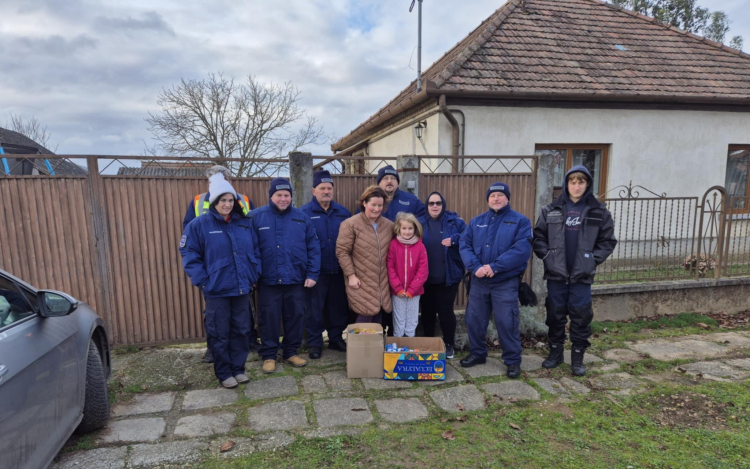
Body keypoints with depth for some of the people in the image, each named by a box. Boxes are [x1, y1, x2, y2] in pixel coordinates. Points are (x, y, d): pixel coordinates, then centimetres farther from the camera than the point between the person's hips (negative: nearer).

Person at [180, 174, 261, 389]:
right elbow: (189, 254, -6)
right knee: (220, 334, 7)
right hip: (217, 290, -4)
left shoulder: (244, 223, 7)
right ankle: (223, 373, 24)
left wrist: (253, 275, 2)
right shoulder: (199, 225, -6)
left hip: (242, 288, 4)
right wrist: (202, 281, -12)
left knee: (241, 330, 13)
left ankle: (238, 368, 29)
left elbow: (255, 251, 11)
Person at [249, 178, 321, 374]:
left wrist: (312, 274, -3)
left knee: (295, 317, 11)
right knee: (269, 319, 7)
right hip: (268, 280, -2)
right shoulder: (256, 217, -2)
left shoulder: (301, 218, 4)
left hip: (296, 279, 2)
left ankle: (291, 352, 28)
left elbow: (313, 248, 3)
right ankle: (269, 355, 22)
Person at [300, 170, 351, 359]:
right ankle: (315, 343, 20)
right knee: (315, 308, 5)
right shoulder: (304, 212, -5)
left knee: (338, 306, 14)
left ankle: (336, 339, 30)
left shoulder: (343, 212, 7)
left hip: (338, 270, 4)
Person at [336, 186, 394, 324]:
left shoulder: (389, 225, 7)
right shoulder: (351, 224, -10)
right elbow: (342, 251, -10)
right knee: (365, 319, -4)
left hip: (382, 284, 5)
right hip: (361, 284, -5)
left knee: (378, 321, 13)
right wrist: (351, 275, -13)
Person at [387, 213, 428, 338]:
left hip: (414, 292, 1)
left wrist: (411, 290, -9)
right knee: (399, 321, 9)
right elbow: (390, 268, -6)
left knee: (412, 321, 12)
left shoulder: (420, 246, -4)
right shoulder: (393, 244, -5)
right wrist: (398, 288, -11)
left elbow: (423, 270, -5)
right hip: (397, 292, -1)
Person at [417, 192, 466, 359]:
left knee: (445, 311, 3)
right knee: (427, 311, 12)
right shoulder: (419, 223, 4)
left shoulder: (454, 221, 1)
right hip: (425, 277, 2)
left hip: (448, 276, -2)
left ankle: (449, 345, 21)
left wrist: (455, 240, -19)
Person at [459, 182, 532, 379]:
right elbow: (464, 246, 0)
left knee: (506, 322, -1)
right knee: (474, 320, 12)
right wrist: (476, 267, -17)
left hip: (506, 282, -4)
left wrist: (495, 266, -21)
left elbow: (522, 250, -15)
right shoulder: (476, 221, 9)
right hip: (478, 281, 4)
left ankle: (513, 360, 18)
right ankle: (477, 353, 31)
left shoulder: (520, 221, -2)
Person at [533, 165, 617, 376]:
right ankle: (555, 352, 26)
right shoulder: (551, 210, 3)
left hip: (582, 275, -1)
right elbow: (538, 236, 6)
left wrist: (593, 259, -6)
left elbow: (608, 241, 5)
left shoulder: (599, 211, 2)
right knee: (555, 314, 10)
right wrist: (547, 255, -6)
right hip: (556, 273, 1)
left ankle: (578, 357, 19)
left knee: (581, 316, 4)